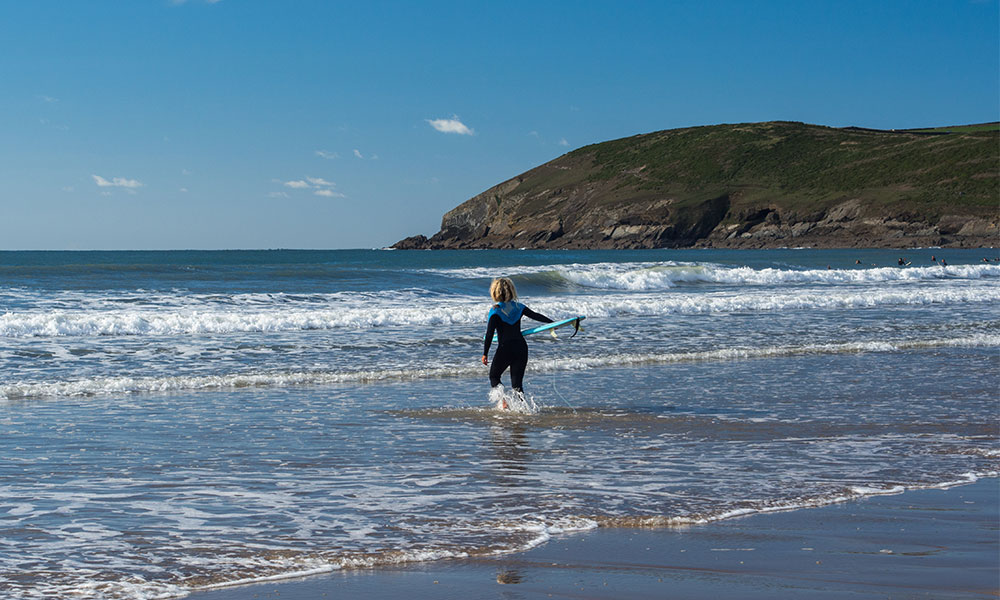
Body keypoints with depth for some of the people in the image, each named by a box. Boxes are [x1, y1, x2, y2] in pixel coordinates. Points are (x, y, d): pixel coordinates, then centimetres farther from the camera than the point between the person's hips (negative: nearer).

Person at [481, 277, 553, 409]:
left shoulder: (495, 311, -8)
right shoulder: (518, 307, 4)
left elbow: (489, 334, -11)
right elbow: (536, 316, 11)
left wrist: (485, 354, -7)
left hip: (505, 348, -4)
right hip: (521, 347, 4)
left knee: (494, 376, 14)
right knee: (517, 382, 9)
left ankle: (504, 399, -9)